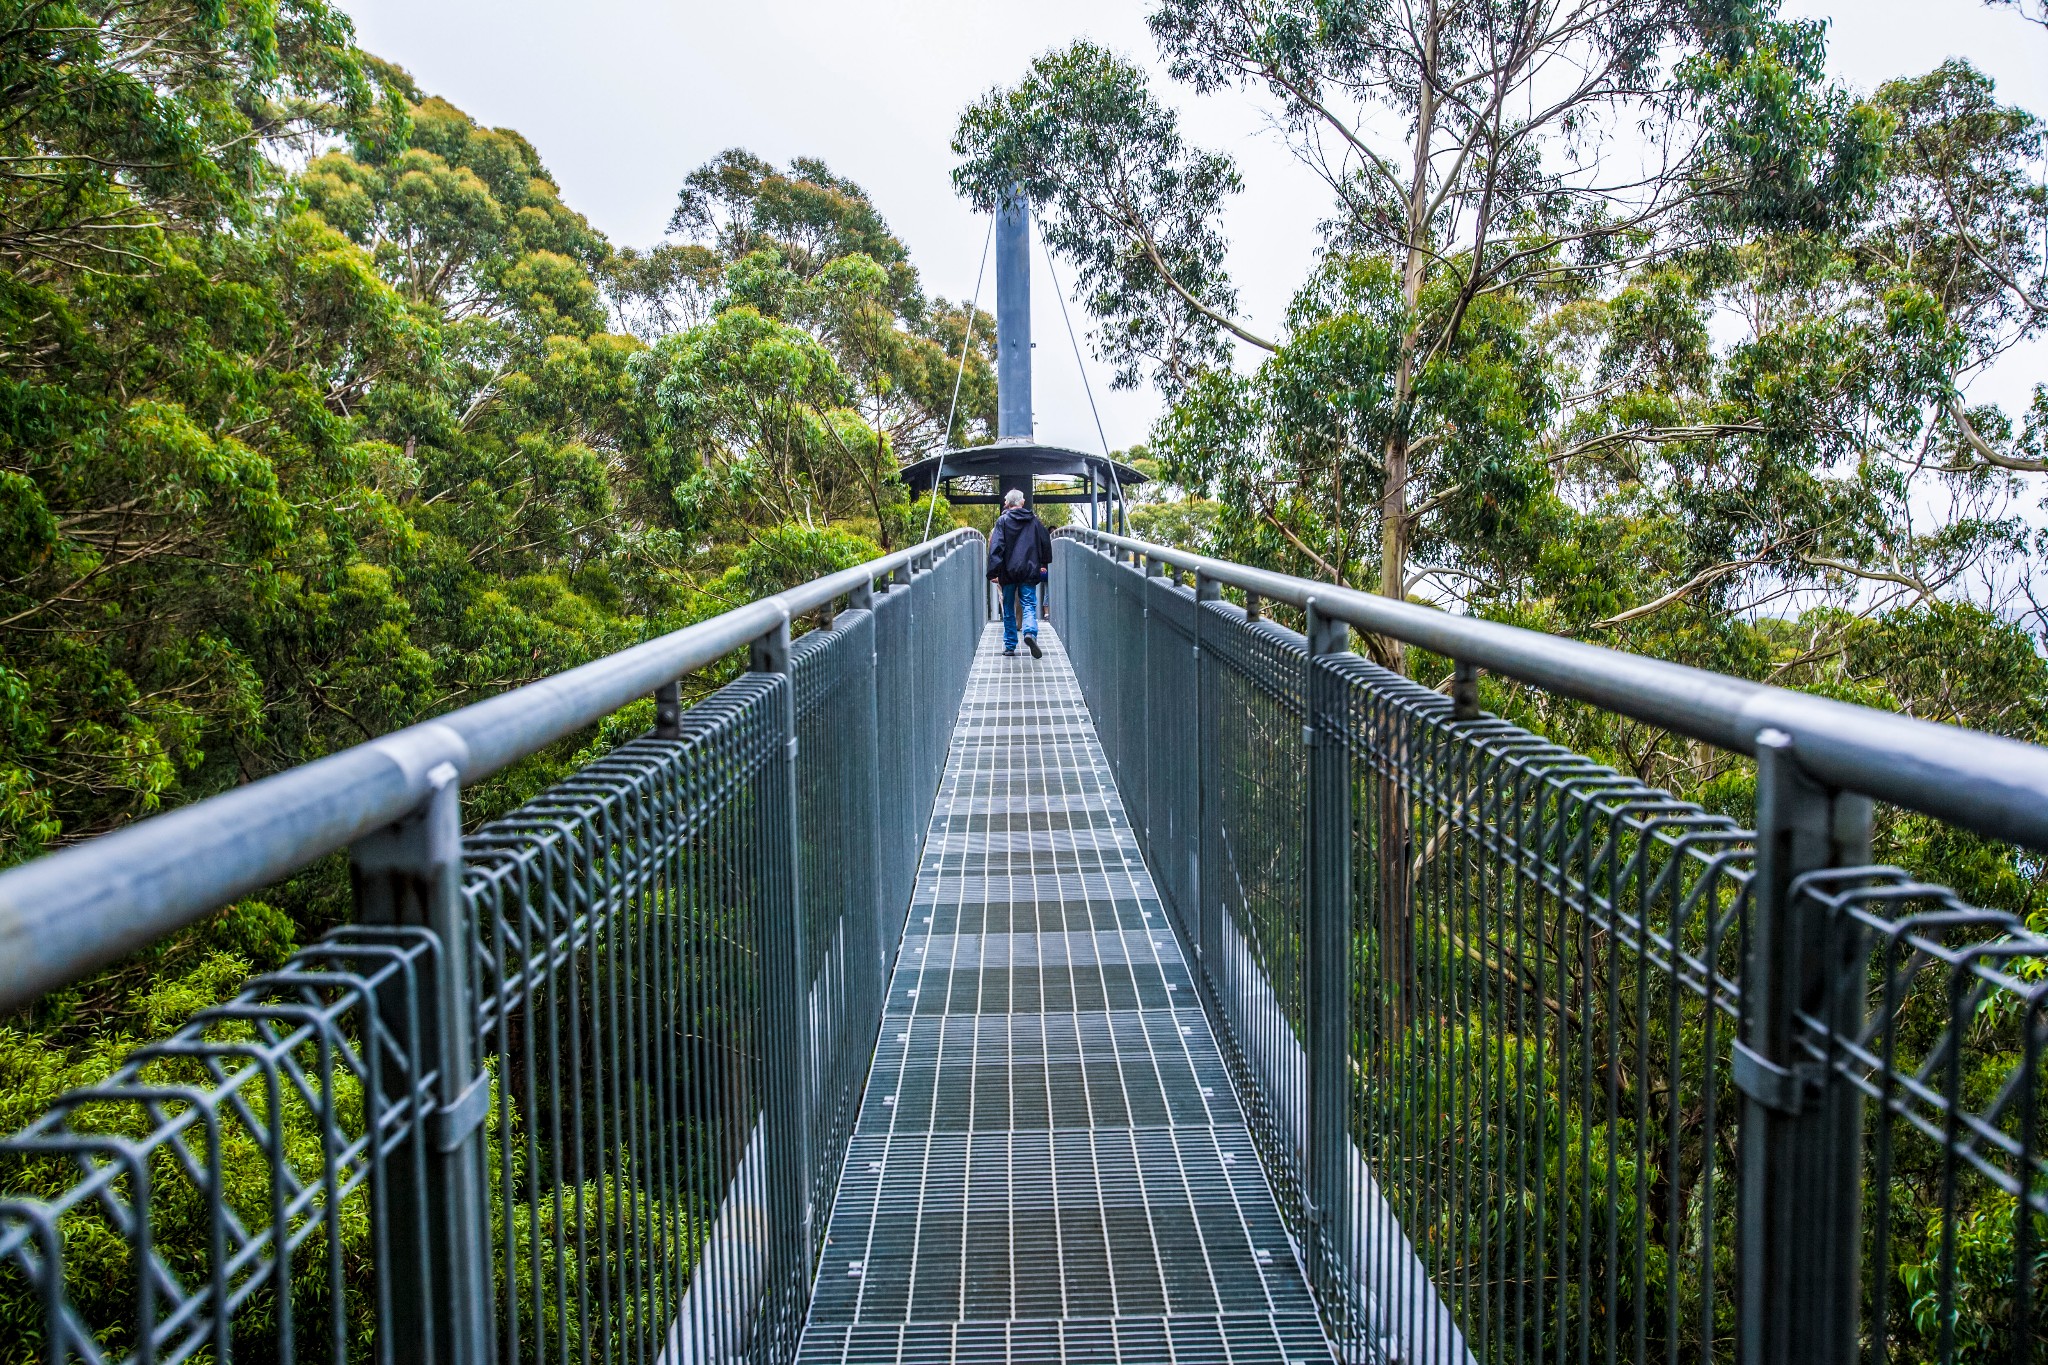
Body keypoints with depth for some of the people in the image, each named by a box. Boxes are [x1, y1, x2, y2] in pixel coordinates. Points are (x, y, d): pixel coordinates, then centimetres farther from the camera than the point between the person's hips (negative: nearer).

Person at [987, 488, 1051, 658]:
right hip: (1029, 572, 1)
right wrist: (1044, 564, 27)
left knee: (1009, 609, 9)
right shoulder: (1034, 521, 7)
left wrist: (993, 572, -12)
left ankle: (1010, 646, 10)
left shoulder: (1002, 521, -2)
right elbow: (1046, 542, 13)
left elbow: (996, 547, -10)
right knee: (1029, 605, -1)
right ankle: (1030, 632, -31)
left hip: (1008, 572, -1)